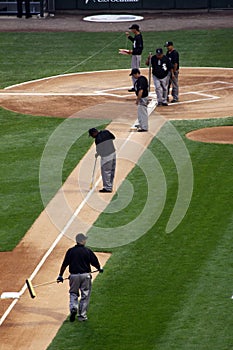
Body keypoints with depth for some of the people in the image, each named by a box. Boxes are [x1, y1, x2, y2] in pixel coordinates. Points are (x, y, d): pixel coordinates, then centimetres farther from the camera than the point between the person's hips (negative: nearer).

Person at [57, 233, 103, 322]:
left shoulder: (70, 251, 0)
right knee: (85, 295, 8)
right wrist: (100, 268, 24)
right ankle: (82, 315, 9)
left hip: (74, 276, 1)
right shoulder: (87, 251, -4)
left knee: (73, 293, 14)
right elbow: (95, 262, 3)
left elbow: (64, 264, 0)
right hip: (85, 275, -1)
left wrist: (60, 275, 8)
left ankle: (73, 308, -11)